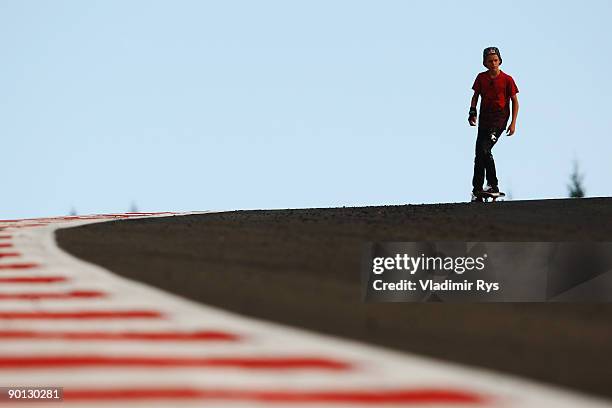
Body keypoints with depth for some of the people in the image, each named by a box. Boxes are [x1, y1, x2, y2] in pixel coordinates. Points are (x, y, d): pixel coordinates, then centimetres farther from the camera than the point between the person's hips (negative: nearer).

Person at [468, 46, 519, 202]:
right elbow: (475, 96, 16)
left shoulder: (507, 79, -4)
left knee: (484, 149, -22)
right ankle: (476, 191, 10)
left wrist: (513, 123, -4)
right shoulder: (481, 78, 5)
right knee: (479, 154, 2)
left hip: (500, 117, -4)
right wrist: (472, 112, -1)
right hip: (484, 117, 4)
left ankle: (493, 185, -15)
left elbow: (515, 101, 2)